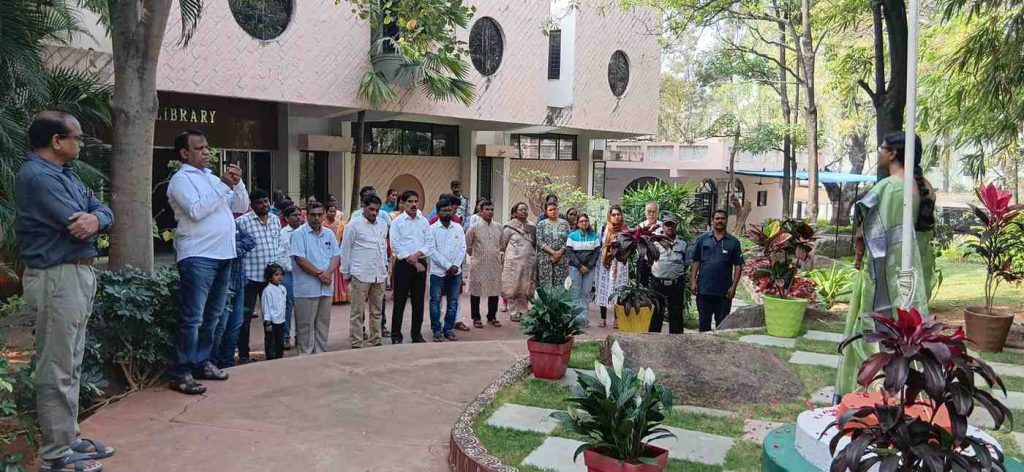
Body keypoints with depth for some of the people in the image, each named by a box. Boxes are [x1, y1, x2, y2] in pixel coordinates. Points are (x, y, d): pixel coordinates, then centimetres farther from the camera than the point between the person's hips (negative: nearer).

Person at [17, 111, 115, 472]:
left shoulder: (65, 173, 15)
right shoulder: (37, 176, -16)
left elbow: (104, 211, 7)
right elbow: (75, 225, -24)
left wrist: (95, 219, -16)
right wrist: (88, 220, -1)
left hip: (78, 275, 10)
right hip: (57, 278, -10)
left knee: (71, 365, 17)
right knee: (57, 369, -4)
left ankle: (68, 437, 28)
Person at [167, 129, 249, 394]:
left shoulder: (213, 178, 19)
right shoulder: (181, 179, -3)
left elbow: (242, 207, 17)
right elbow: (196, 211, -18)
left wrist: (237, 183, 0)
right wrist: (224, 186, -14)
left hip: (223, 255, 8)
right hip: (198, 256, -8)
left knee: (212, 315, 13)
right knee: (193, 317, -8)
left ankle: (201, 363, 22)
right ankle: (180, 373, -3)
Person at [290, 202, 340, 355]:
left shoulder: (329, 234, 12)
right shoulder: (299, 234, -5)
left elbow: (336, 257, 9)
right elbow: (300, 259, -13)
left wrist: (328, 273, -10)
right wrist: (319, 274, -13)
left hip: (326, 287, 6)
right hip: (307, 288, -6)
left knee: (323, 323, 11)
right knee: (306, 324, 0)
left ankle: (320, 353, 20)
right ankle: (305, 355, 7)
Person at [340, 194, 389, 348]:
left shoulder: (382, 224, 10)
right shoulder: (354, 225, -4)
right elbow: (345, 250, 0)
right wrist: (346, 273, 2)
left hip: (380, 275, 5)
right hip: (361, 275, -5)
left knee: (376, 311, 12)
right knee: (357, 312, 0)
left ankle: (376, 341, 21)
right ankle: (355, 344, 6)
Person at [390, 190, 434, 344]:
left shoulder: (424, 221, 9)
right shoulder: (397, 222, -2)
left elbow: (429, 242, 4)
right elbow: (396, 246, -9)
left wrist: (418, 254, -14)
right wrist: (413, 262, -11)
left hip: (421, 263, 4)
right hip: (403, 264, -3)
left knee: (418, 301, 8)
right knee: (400, 301, 0)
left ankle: (416, 333, 18)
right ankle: (396, 335, 8)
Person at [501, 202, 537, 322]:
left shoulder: (531, 227, 11)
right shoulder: (509, 227, -1)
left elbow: (535, 245, 17)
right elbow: (502, 245, 1)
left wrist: (535, 259, 11)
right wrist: (503, 262, -2)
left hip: (528, 262, 4)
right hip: (513, 262, -4)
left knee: (525, 288, 7)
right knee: (513, 287, -1)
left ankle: (523, 311, 16)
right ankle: (513, 313, 5)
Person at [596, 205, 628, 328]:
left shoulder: (626, 230, 2)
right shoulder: (603, 229, 4)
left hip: (620, 265, 0)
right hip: (605, 264, 1)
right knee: (603, 290, 1)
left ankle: (616, 320, 7)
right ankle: (603, 319, 8)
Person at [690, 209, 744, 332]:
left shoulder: (733, 242, 4)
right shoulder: (702, 239, 5)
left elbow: (738, 266, 3)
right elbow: (695, 262, 5)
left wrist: (733, 286, -5)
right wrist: (693, 281, -3)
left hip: (724, 291, 0)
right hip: (703, 289, 0)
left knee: (722, 323, 6)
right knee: (704, 322, 9)